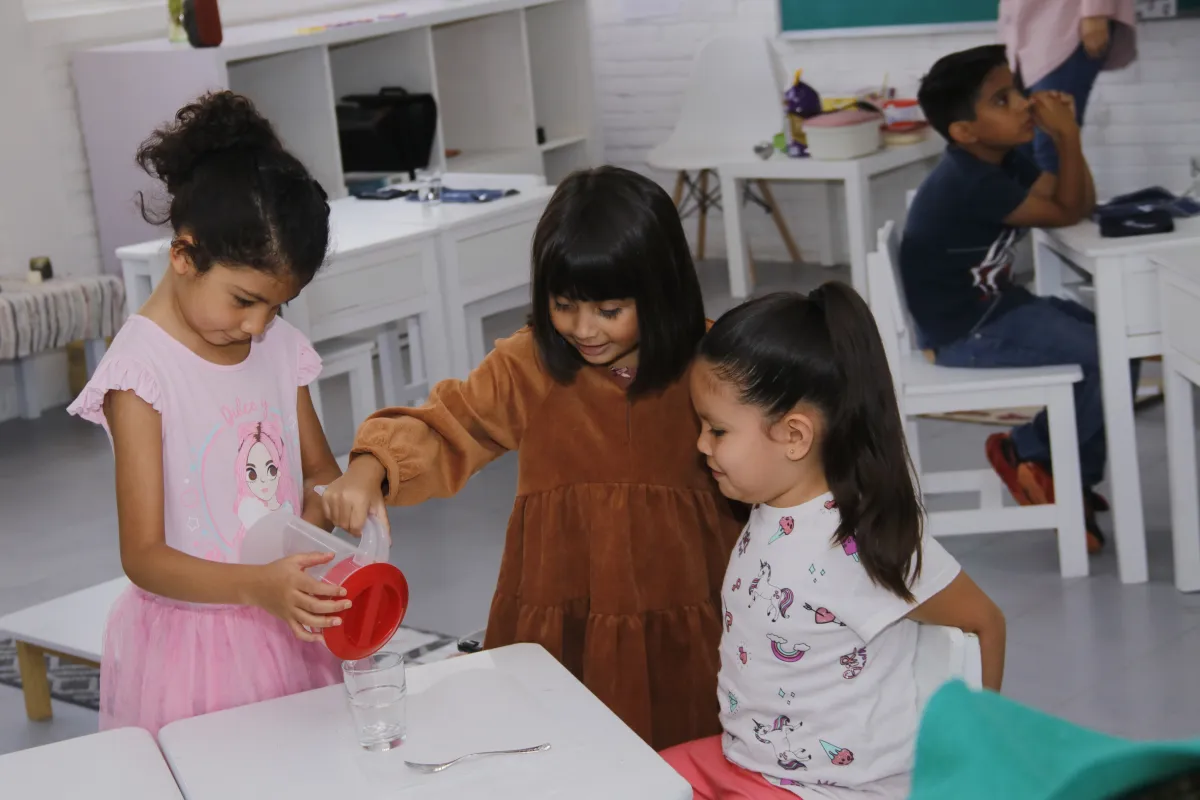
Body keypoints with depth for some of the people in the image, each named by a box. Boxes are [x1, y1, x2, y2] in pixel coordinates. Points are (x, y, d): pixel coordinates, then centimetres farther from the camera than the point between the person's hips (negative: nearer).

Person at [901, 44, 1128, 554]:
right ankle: (1034, 456, 5)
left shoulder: (1001, 162, 4)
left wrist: (1066, 139, -9)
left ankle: (1051, 466, 12)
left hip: (994, 309, 10)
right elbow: (1067, 213, -19)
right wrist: (1069, 137, -18)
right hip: (968, 336, -10)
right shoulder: (971, 184, -26)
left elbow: (1081, 202, 4)